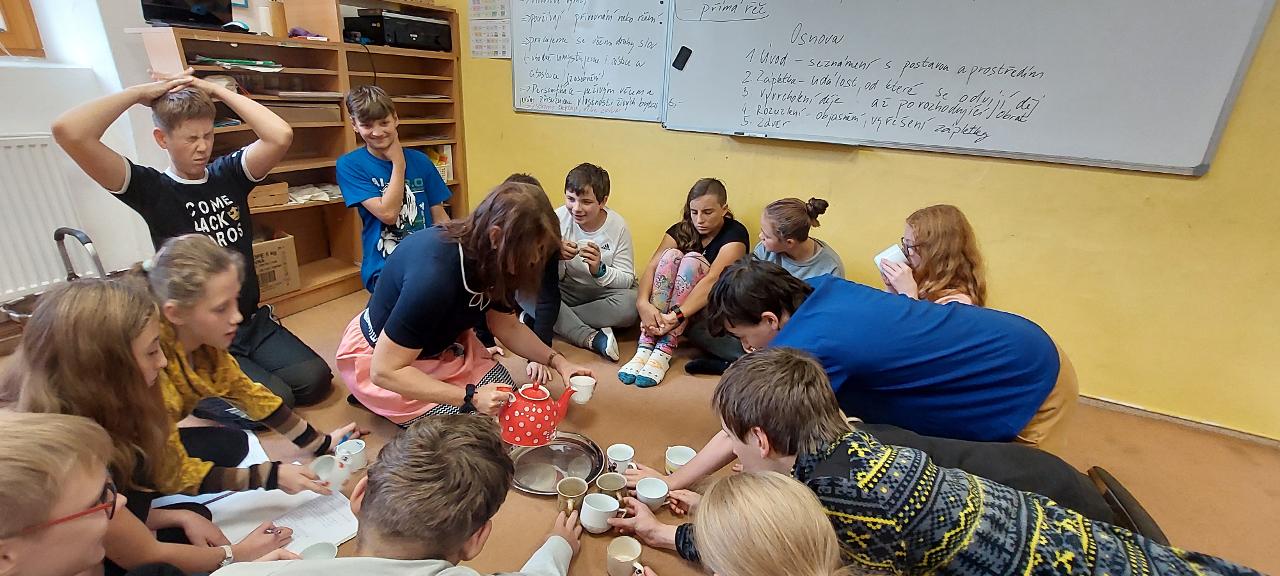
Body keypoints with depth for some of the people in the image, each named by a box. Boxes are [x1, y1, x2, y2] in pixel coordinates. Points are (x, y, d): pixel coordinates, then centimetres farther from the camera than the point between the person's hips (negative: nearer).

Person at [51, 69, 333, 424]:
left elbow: (280, 136, -17)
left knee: (316, 381, -10)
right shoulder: (152, 190, -8)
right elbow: (69, 132, -23)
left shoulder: (228, 174, 2)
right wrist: (139, 93, -11)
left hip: (254, 322, 4)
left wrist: (217, 91, -10)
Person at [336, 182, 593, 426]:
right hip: (379, 357, -6)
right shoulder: (432, 274, -40)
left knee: (503, 396, -3)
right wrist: (470, 397, -35)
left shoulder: (493, 259, -16)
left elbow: (508, 327, 0)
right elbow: (385, 371, -33)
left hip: (440, 344, 7)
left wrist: (557, 361, -11)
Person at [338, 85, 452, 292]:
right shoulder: (349, 165, 0)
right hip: (385, 268, -4)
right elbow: (387, 214, -11)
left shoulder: (419, 160, 9)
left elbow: (439, 216, 10)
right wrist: (398, 163, -5)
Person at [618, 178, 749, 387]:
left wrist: (677, 316, -40)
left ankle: (664, 351, -35)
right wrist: (643, 303, -34)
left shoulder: (735, 233, -11)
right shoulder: (680, 231, 2)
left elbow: (713, 279, -27)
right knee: (671, 256, -23)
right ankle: (645, 346, -33)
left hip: (712, 309, -3)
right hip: (672, 307, 3)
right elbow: (652, 266, -14)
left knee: (692, 260, -27)